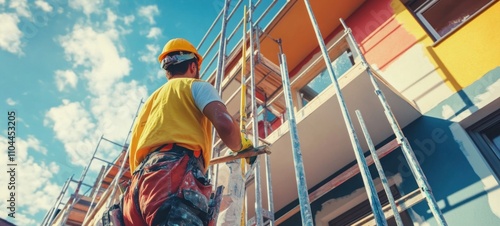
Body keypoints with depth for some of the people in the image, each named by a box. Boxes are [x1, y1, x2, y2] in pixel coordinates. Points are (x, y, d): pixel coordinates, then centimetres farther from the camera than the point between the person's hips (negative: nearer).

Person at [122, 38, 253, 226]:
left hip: (140, 180, 8)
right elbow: (225, 124, -4)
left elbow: (133, 154, 32)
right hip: (175, 173, -8)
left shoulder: (151, 100, 36)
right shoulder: (196, 85, 15)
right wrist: (241, 146, 16)